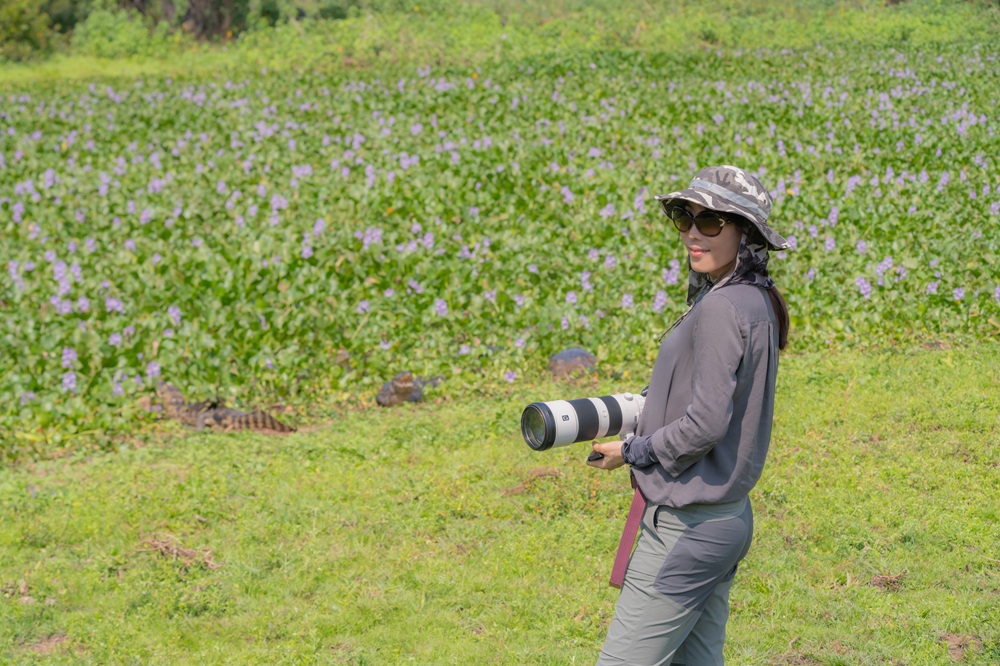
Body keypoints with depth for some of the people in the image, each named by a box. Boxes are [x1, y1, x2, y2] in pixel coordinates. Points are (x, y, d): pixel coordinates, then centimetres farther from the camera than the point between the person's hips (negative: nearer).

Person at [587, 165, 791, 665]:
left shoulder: (722, 309, -19)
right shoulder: (757, 303, 10)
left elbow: (705, 425, -24)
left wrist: (631, 451, -9)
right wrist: (644, 424, 12)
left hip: (685, 527, -10)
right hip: (727, 517, 10)